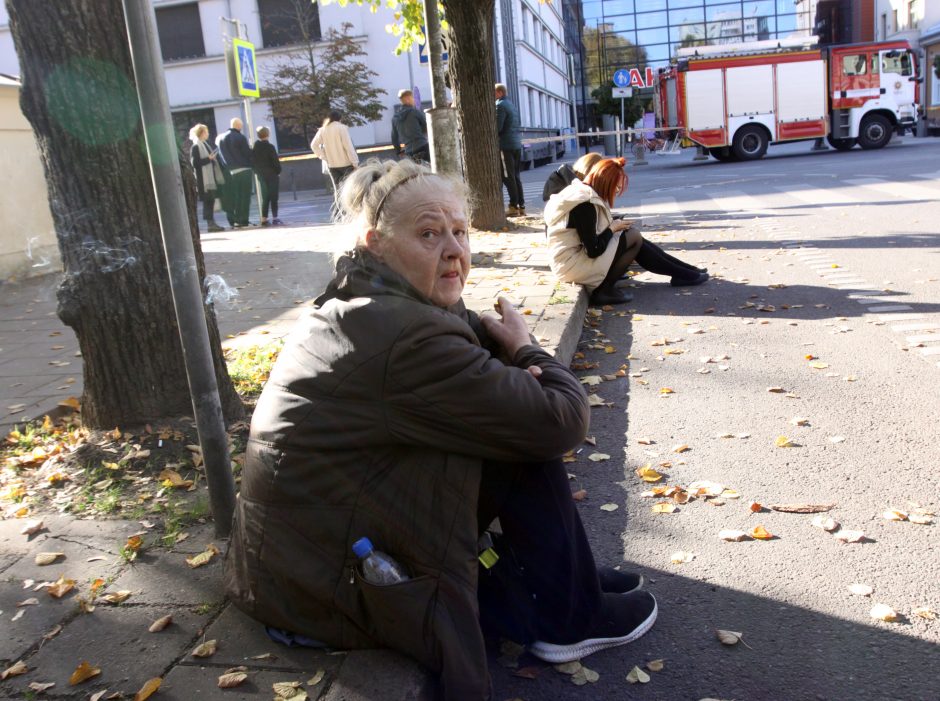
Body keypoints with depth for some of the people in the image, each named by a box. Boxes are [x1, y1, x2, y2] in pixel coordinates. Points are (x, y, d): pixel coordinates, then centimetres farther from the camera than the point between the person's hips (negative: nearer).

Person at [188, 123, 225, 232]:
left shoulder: (204, 145, 17)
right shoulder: (195, 147, -11)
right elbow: (195, 163, -18)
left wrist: (212, 157, 10)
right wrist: (209, 158, -17)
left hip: (211, 178, 9)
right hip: (204, 179, -9)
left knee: (211, 200, 9)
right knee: (208, 201, -7)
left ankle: (211, 223, 12)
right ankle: (210, 223, -5)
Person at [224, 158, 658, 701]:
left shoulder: (358, 307, 4)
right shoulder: (407, 336, -27)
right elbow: (562, 420, -21)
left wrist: (513, 358, -11)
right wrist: (524, 346, -2)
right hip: (328, 588, -9)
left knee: (514, 427, 9)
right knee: (530, 437, -10)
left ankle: (561, 571, 21)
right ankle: (566, 617, 6)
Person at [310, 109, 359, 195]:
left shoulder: (322, 130, 5)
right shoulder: (342, 128, -8)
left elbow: (314, 145, 3)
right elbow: (349, 146, -12)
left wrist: (323, 156, 5)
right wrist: (355, 163, -11)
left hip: (331, 164, 4)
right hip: (346, 163, -4)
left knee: (338, 188, 10)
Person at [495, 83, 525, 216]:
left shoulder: (500, 105, -10)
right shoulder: (511, 105, 19)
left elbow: (497, 127, -16)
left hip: (505, 146, -9)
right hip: (517, 144, 9)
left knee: (508, 177, -5)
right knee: (516, 176, 10)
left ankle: (514, 206, -5)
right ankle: (521, 206, 10)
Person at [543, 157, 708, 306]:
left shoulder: (581, 193, 8)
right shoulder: (584, 205, -22)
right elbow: (594, 250, -22)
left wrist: (612, 226, 0)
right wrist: (612, 228, -8)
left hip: (579, 254, 10)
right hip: (573, 265, -10)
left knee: (633, 235, 9)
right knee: (634, 237, -7)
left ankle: (687, 271, 15)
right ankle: (604, 290, -1)